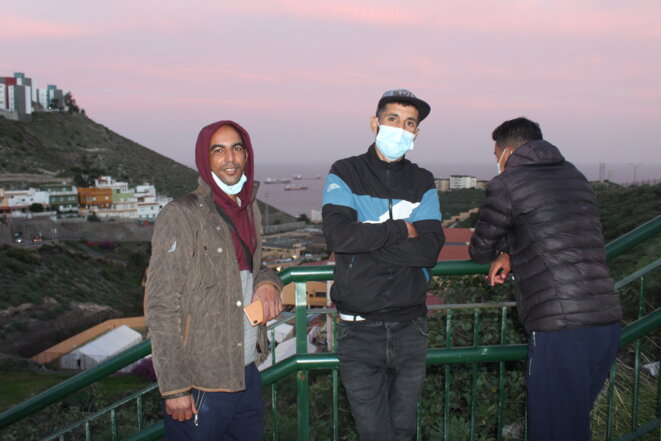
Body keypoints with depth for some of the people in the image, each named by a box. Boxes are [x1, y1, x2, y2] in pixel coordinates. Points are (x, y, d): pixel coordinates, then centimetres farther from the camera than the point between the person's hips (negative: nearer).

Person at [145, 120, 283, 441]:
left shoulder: (250, 210, 9)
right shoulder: (181, 216, -13)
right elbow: (161, 308, -14)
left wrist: (267, 282, -1)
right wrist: (174, 387, -16)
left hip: (247, 374, 7)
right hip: (199, 383, -7)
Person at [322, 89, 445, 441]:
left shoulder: (423, 183, 8)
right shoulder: (345, 173, 1)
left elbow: (430, 250, -8)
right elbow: (338, 236, -17)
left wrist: (366, 240, -14)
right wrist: (401, 230, -10)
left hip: (410, 326, 3)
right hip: (359, 329, -2)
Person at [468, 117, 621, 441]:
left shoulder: (507, 184, -3)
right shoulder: (575, 177, 18)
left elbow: (479, 251, 8)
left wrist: (499, 251, 30)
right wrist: (511, 254, 20)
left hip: (560, 329, -7)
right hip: (608, 322, 8)